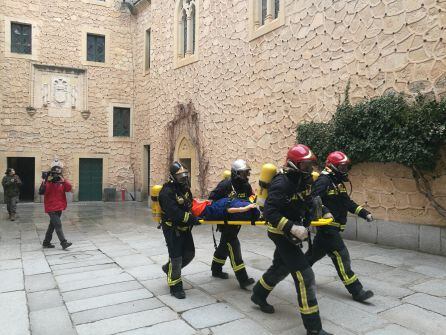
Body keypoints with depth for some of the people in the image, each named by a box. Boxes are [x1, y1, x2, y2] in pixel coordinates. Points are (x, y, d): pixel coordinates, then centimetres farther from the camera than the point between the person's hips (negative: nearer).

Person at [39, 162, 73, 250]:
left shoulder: (61, 180, 8)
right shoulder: (47, 179, -6)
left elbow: (69, 188, -7)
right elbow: (41, 192, -16)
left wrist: (63, 180, -20)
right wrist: (47, 182, -27)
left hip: (59, 207, 6)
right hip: (51, 207, -6)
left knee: (52, 225, 14)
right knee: (58, 224, -13)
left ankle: (46, 242, 26)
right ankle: (64, 242, -15)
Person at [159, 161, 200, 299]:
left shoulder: (184, 187, 5)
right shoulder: (167, 192, -23)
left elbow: (190, 203, 15)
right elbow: (175, 213, -32)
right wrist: (193, 219, -34)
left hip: (184, 228, 8)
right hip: (172, 229, -8)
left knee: (189, 254, 14)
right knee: (176, 257, -2)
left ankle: (169, 268, 38)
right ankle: (175, 287, 14)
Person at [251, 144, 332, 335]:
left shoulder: (305, 179, 0)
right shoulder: (281, 183, -25)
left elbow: (308, 202, 14)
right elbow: (269, 213, -31)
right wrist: (292, 228, -38)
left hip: (294, 230, 9)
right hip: (281, 233, -9)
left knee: (281, 267, 25)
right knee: (305, 275, -10)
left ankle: (258, 295, 48)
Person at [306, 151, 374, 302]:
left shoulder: (338, 183, 16)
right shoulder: (324, 180, -15)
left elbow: (348, 203, 19)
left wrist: (365, 213, 10)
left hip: (333, 227, 10)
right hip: (327, 226, -10)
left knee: (316, 252, 19)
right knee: (341, 256, -7)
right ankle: (356, 291, -2)